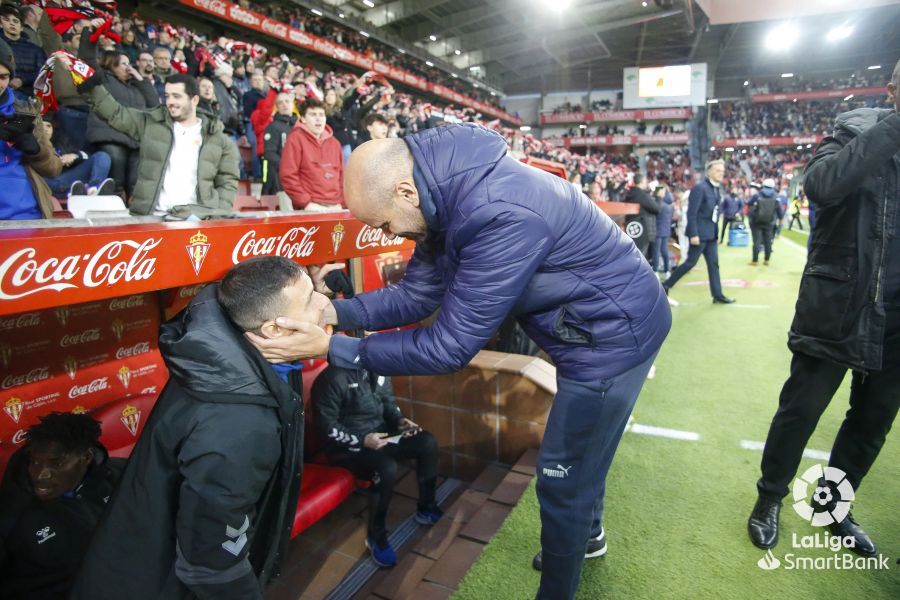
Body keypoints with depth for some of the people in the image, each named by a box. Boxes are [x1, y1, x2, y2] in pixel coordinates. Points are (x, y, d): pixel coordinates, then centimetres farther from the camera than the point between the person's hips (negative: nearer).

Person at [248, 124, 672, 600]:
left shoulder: (501, 214, -36)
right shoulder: (447, 191, -5)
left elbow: (451, 346, -31)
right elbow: (417, 293, -1)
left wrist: (332, 347, -27)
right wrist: (336, 312, -14)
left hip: (615, 331, -9)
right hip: (600, 324, 9)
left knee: (562, 477, 5)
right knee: (579, 450, 28)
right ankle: (587, 533, 55)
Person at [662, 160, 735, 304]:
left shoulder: (717, 188, 11)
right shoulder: (700, 188, -14)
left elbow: (715, 211, 17)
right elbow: (691, 213, -18)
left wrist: (715, 231, 14)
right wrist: (693, 234, -21)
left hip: (711, 233, 8)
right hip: (699, 233, -8)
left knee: (713, 264, 8)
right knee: (690, 262, -3)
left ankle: (717, 295, 12)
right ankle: (666, 285, 9)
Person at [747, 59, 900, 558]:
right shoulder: (855, 131, -4)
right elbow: (820, 184, -25)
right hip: (840, 307, -5)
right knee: (800, 411, 6)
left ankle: (833, 507, 37)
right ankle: (770, 499, 29)